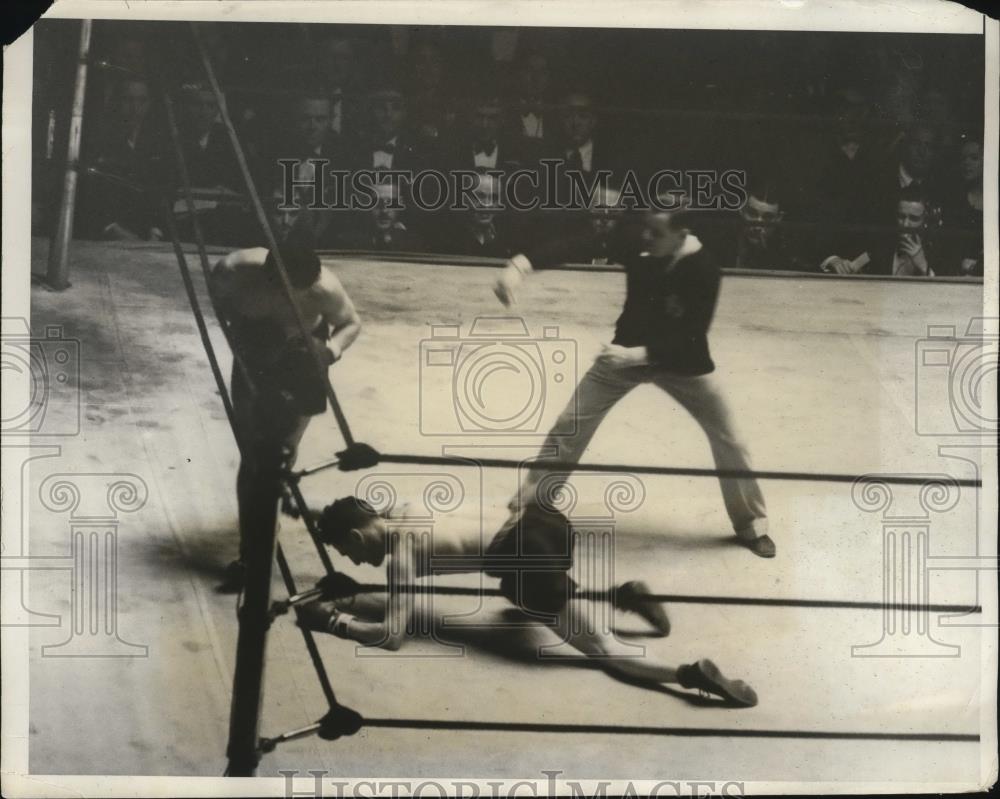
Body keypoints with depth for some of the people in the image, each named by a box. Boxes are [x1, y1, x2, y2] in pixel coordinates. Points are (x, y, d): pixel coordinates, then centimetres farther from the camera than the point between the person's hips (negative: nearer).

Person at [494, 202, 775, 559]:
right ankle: (530, 503, 17)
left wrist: (637, 354, -41)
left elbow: (691, 339, -30)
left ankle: (751, 524, 26)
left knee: (728, 439, 5)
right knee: (570, 424, 0)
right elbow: (575, 242, -28)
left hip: (682, 363, -2)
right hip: (627, 352, 2)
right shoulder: (634, 241, -22)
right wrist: (521, 264, -43)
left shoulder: (703, 272, -29)